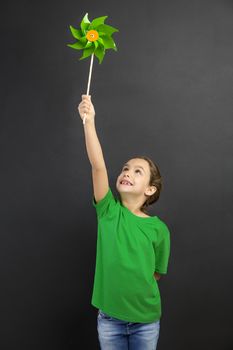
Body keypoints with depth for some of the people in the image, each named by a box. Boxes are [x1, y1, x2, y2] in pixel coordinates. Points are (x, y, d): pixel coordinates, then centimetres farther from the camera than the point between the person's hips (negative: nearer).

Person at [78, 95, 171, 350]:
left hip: (146, 320, 0)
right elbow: (98, 165, -24)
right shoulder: (109, 211, -9)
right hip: (109, 318, 1)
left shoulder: (159, 229, -10)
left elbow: (156, 273, 4)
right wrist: (89, 121, -34)